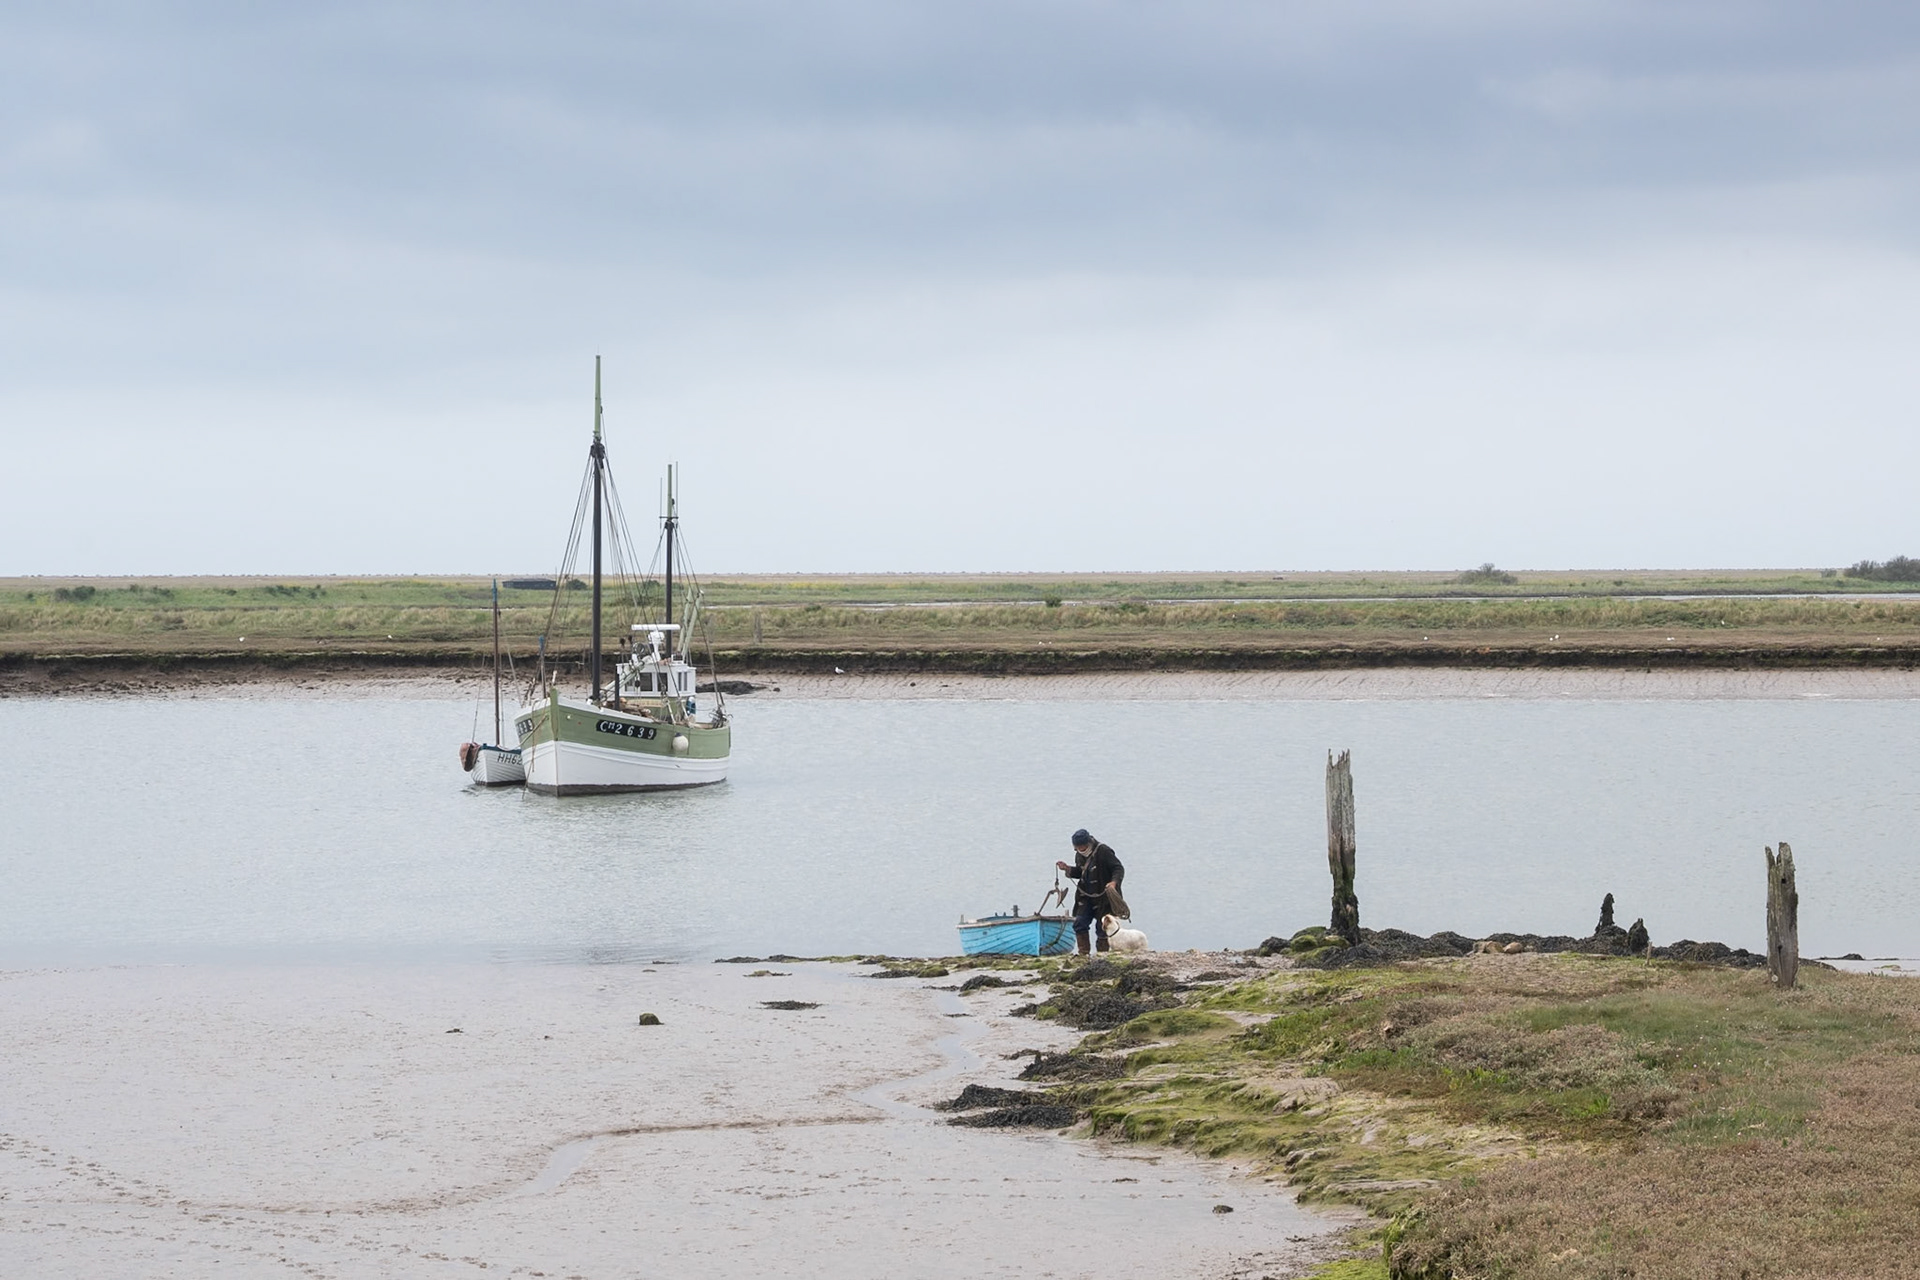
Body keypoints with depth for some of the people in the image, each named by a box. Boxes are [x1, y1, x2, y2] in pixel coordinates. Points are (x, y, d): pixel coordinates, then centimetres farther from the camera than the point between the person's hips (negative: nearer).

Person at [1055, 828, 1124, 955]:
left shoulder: (1103, 852, -15)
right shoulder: (1079, 855, 7)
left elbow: (1119, 869, -15)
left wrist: (1114, 881, -34)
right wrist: (1067, 869, 4)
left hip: (1102, 897, -6)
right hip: (1085, 896, 6)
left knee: (1102, 927, -1)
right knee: (1079, 923, -2)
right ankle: (1083, 953, 4)